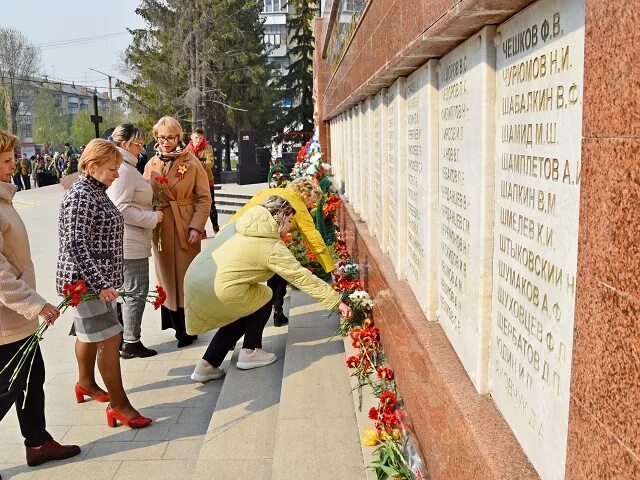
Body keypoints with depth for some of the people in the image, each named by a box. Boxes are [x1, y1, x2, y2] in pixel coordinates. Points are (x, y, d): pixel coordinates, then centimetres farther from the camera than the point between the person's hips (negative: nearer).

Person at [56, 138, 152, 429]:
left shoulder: (96, 192, 11)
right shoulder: (80, 197, -19)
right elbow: (75, 245, -24)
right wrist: (100, 283, -28)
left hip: (96, 279, 10)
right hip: (85, 282, -10)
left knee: (89, 333, 23)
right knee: (109, 339, -7)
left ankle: (86, 383, 41)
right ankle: (119, 405, 1)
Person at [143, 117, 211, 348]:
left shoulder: (191, 162, -4)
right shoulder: (151, 165, 9)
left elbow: (204, 198, -5)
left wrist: (197, 226, -14)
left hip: (185, 228, -4)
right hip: (160, 229, 4)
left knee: (186, 277, 3)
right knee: (167, 276, 9)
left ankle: (187, 328, 13)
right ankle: (176, 324, 23)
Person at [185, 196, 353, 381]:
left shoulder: (234, 226, 16)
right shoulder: (273, 248, -4)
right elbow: (303, 278, -2)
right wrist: (337, 301, 5)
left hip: (193, 278, 8)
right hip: (220, 290, -8)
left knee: (240, 313, 25)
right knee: (264, 297, 15)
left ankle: (207, 365, 23)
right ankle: (250, 352, 20)